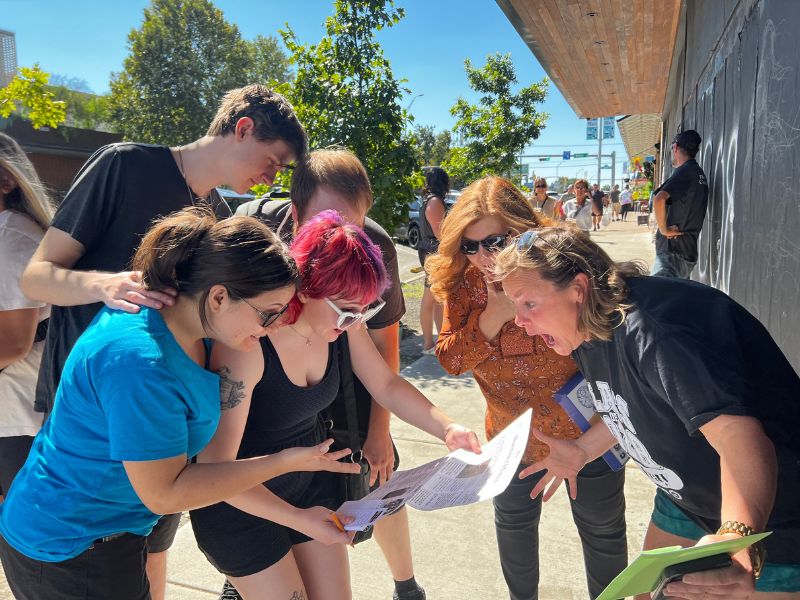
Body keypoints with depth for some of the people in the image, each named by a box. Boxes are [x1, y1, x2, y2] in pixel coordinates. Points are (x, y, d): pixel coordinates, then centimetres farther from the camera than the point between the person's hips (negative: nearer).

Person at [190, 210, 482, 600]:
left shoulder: (342, 324, -14)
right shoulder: (248, 345, -32)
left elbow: (387, 386, -1)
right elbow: (216, 465, -27)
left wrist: (447, 429, -15)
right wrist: (298, 519, -31)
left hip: (313, 480, 6)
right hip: (243, 499, -5)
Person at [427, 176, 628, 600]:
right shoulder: (465, 281, -13)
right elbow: (450, 359, -18)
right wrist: (494, 314, -30)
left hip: (586, 433, -3)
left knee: (602, 531, 19)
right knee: (513, 524, 25)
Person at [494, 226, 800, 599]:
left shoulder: (653, 328, -33)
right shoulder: (585, 332, -4)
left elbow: (739, 438, -40)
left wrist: (738, 543, -53)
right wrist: (582, 451, 8)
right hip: (687, 500, 8)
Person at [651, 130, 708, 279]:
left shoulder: (684, 172, -13)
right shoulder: (700, 173, 17)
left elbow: (659, 199, -31)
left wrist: (664, 229, -19)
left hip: (673, 252, -10)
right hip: (689, 251, 10)